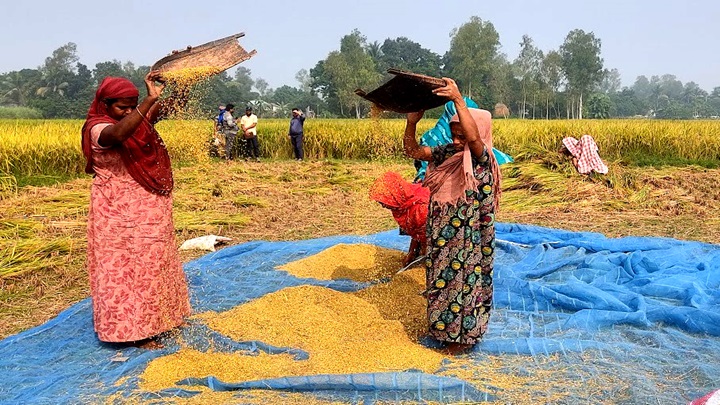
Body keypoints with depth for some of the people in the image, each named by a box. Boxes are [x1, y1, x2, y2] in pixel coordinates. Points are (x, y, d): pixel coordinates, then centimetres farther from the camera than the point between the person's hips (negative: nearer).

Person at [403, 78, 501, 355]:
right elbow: (412, 151, 4)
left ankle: (463, 335, 25)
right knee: (440, 278, 18)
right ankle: (443, 327, 38)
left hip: (468, 238, -7)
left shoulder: (482, 158, -16)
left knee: (463, 280, 6)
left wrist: (458, 100, -42)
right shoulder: (446, 154, 2)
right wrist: (412, 123, -13)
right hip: (441, 235, 7)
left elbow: (474, 137, -38)